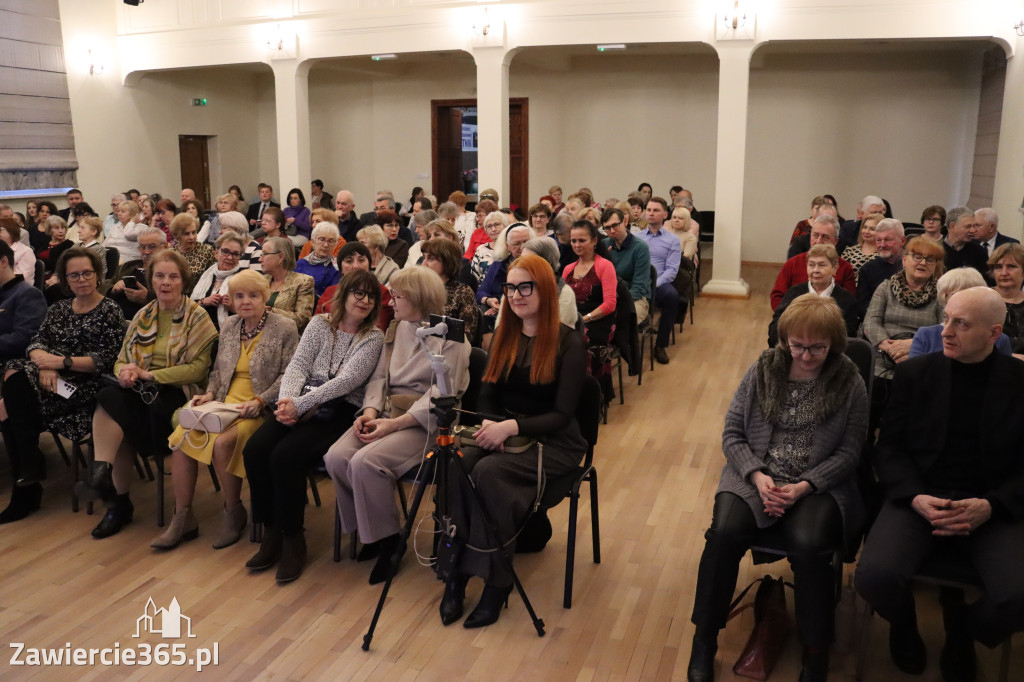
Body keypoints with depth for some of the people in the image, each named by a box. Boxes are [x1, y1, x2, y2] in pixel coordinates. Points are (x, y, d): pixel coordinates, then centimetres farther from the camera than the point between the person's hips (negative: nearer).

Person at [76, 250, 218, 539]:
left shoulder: (197, 317, -3)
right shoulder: (143, 316, 14)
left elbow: (198, 369, -11)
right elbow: (122, 360, 13)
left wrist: (148, 374, -15)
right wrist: (124, 372, -11)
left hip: (177, 393, -5)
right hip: (141, 391, 5)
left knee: (111, 406, -27)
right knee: (111, 400, -28)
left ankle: (102, 474, -15)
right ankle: (101, 476, -16)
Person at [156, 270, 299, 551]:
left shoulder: (284, 328, -3)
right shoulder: (229, 326, 15)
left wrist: (259, 401, -17)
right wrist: (210, 393, 3)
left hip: (260, 409, -6)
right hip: (225, 402, 6)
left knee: (222, 442, -31)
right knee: (181, 435, -19)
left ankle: (234, 513, -6)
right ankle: (182, 519, -8)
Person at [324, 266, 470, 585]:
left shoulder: (450, 337, -8)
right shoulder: (396, 329, 15)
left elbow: (441, 397, -14)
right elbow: (380, 376, 12)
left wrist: (394, 424, -20)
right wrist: (371, 410, -8)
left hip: (425, 422, -7)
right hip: (389, 412, 7)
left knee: (365, 461, -28)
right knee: (337, 457, -18)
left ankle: (386, 538, -5)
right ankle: (369, 527, 5)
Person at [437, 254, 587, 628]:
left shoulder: (569, 342, -8)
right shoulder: (503, 336, 10)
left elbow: (561, 415, -13)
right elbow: (487, 394, 8)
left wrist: (513, 426, -25)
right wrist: (490, 424, -13)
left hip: (553, 442, -5)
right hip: (502, 431, 5)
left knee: (489, 471, -32)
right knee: (457, 464, -26)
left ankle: (496, 579, -17)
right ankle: (456, 569, -18)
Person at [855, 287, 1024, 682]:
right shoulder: (914, 373, 5)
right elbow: (889, 448, 4)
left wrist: (991, 506, -15)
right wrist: (914, 497, -15)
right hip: (920, 499, 0)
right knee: (874, 576, -27)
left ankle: (960, 626, 13)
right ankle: (904, 624, 14)